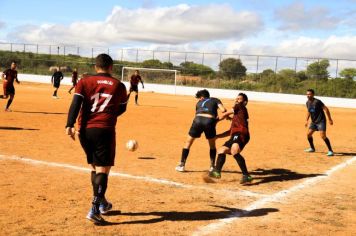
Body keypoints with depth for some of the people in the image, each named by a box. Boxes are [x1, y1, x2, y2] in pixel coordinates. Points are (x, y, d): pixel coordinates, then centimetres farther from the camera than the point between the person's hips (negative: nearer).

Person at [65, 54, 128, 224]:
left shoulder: (84, 82, 8)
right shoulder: (119, 85, 6)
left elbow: (75, 103, -6)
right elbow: (122, 109, 16)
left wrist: (70, 125, -13)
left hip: (84, 130, 4)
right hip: (104, 131, -3)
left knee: (95, 167, 20)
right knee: (102, 170, -3)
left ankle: (102, 203, 33)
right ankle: (94, 210, -15)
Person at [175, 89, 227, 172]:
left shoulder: (199, 103, 30)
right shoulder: (215, 100, 24)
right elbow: (223, 110, 6)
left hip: (198, 120, 1)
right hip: (210, 121, -1)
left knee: (188, 143, 19)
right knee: (212, 145, 24)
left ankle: (182, 165, 15)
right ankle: (212, 166, 22)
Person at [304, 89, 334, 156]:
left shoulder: (317, 102, -19)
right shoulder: (308, 102, 5)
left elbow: (326, 109, -17)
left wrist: (330, 119, -16)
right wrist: (307, 120, 19)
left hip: (321, 121, -8)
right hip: (313, 121, 8)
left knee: (323, 136, -18)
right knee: (309, 134, 7)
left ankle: (330, 151, -11)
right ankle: (312, 148, 29)